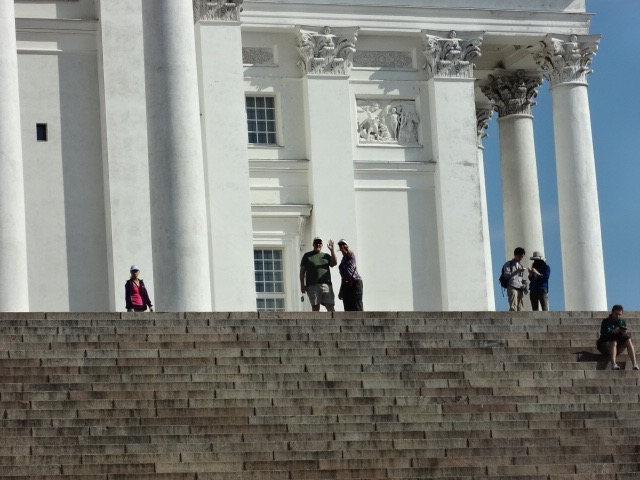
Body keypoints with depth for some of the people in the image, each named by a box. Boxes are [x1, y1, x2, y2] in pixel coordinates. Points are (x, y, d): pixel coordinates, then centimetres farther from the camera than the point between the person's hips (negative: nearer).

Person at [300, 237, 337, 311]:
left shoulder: (326, 256, 20)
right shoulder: (307, 256, 15)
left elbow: (334, 263, 3)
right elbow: (302, 271, 11)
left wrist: (332, 250, -7)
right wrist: (302, 285, 1)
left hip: (326, 285, 1)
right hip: (312, 285, -1)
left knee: (330, 307, -8)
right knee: (315, 307, -3)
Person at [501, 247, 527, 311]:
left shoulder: (520, 266, 26)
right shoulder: (508, 264, 5)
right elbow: (506, 275, -7)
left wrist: (525, 287, 11)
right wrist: (516, 271, -15)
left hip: (520, 289, 7)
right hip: (512, 288, -7)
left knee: (520, 308, 0)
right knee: (513, 308, -17)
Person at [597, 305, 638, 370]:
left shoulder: (622, 322, 7)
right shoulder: (606, 322, -4)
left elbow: (626, 336, 2)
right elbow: (603, 335, -17)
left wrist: (624, 333, -23)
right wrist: (613, 332, -35)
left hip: (618, 347, 4)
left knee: (628, 341, -23)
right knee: (614, 342, -35)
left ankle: (634, 364, -35)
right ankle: (613, 364, -52)